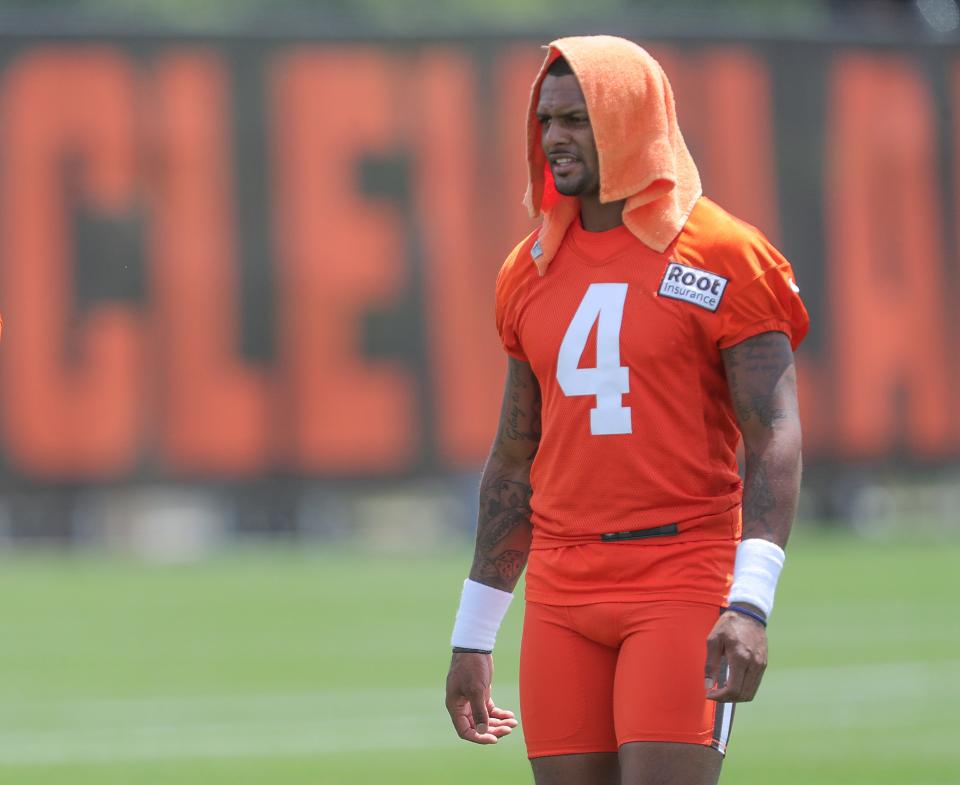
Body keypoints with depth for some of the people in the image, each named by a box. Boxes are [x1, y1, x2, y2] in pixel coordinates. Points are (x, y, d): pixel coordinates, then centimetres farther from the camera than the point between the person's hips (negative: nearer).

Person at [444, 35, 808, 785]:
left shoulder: (722, 259, -3)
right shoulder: (531, 272, 14)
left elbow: (776, 441, -9)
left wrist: (751, 602, -22)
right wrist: (472, 637, 19)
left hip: (684, 582, -5)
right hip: (562, 594, 5)